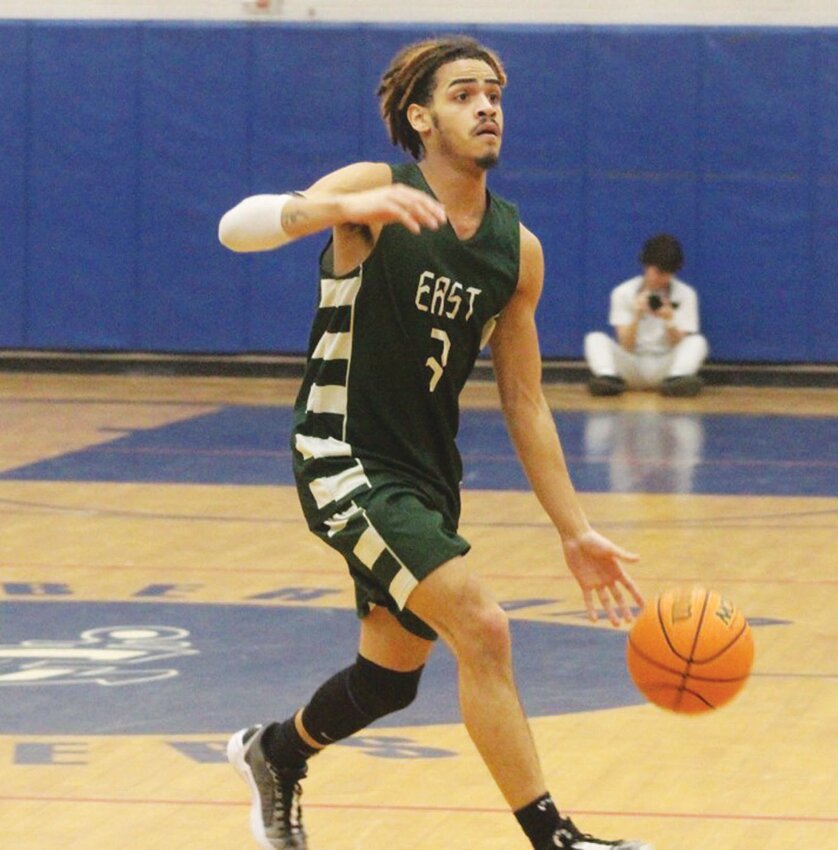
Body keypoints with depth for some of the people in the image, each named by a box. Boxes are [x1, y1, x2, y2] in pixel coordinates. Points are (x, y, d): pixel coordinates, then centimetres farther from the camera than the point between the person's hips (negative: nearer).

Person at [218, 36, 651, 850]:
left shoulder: (517, 250, 3)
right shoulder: (377, 190, -13)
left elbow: (524, 405, 10)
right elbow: (236, 228, -29)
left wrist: (575, 532, 6)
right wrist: (347, 208, -45)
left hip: (429, 476, 7)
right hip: (347, 462, -7)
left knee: (391, 678, 19)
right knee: (482, 630, -21)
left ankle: (276, 753, 48)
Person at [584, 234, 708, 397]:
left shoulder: (685, 294, 0)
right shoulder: (623, 293, -1)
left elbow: (680, 345, -8)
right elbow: (626, 347, -8)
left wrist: (669, 321, -27)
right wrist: (636, 316, -25)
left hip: (664, 368, 0)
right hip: (631, 368, 0)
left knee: (697, 341, -26)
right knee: (595, 338, -22)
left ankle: (676, 380, -51)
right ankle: (609, 378, -48)